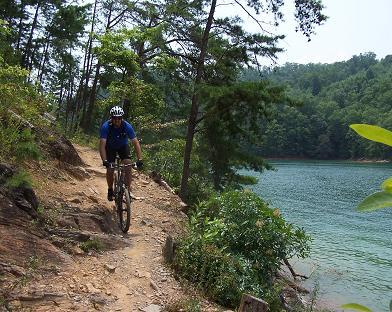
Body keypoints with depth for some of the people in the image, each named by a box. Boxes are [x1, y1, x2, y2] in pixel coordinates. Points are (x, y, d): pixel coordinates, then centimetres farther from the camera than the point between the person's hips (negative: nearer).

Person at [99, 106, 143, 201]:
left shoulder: (127, 126, -29)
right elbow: (102, 145, -37)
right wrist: (104, 161, -49)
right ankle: (110, 190, 16)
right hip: (110, 147, -1)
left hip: (123, 146, 1)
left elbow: (136, 143, -30)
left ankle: (128, 191, -5)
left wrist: (139, 159, -39)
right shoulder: (105, 127, -31)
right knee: (110, 170, -11)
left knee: (128, 167, -18)